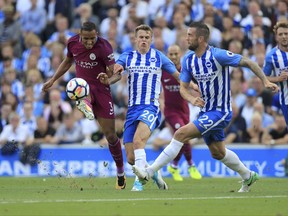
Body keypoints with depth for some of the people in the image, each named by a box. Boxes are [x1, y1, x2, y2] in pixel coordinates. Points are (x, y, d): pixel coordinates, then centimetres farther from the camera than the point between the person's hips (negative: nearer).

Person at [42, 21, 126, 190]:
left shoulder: (104, 47, -18)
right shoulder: (73, 43, -3)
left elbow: (114, 72, -19)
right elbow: (68, 62, 17)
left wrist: (108, 77, -41)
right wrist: (53, 80, 18)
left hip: (101, 90, -4)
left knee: (110, 135, -1)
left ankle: (120, 172, 15)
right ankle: (84, 103, -73)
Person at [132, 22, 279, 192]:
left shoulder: (218, 55, -18)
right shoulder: (188, 60, 3)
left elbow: (248, 62, -11)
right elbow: (183, 87, 7)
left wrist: (265, 81, -19)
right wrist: (191, 99, -16)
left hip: (220, 112, -8)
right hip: (206, 112, 8)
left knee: (181, 134, -19)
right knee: (218, 153, 20)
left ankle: (149, 173, -19)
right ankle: (248, 176, 42)